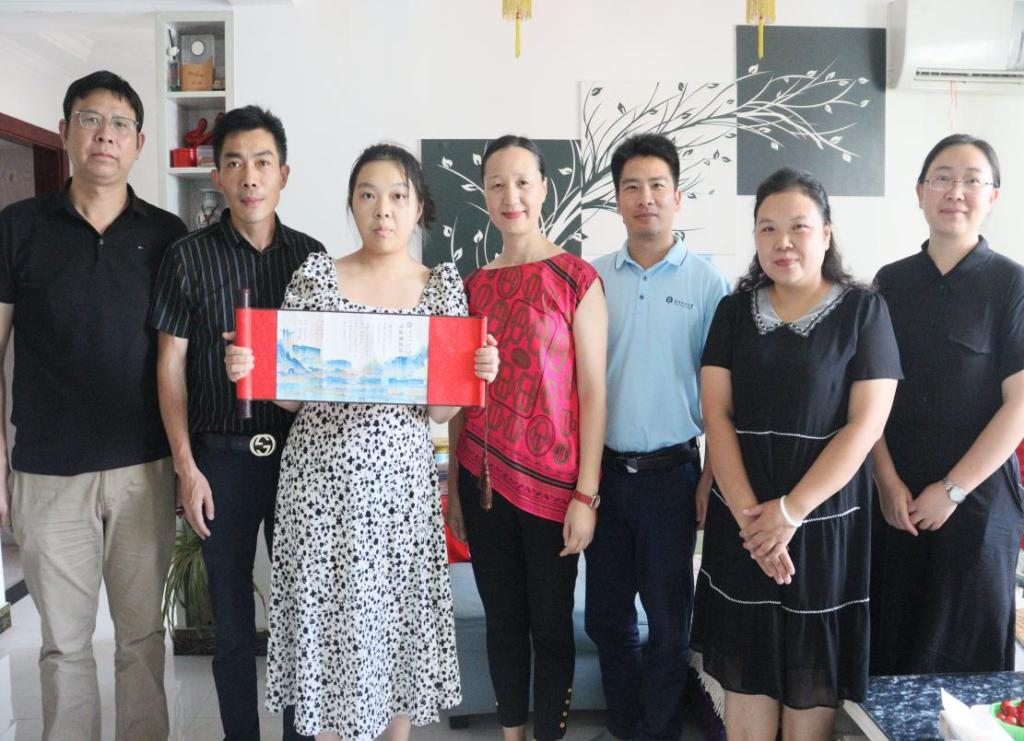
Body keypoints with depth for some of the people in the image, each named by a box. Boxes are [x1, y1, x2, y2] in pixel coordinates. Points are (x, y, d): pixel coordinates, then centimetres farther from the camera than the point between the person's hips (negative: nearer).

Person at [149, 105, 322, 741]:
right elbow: (170, 366, 0)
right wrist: (186, 466, -6)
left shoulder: (311, 256, 4)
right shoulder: (189, 258, -1)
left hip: (299, 450, 1)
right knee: (232, 612, 9)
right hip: (222, 454, -1)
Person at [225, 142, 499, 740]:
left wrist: (477, 374, -16)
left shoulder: (444, 285, 4)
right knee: (327, 615, 6)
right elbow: (289, 393, 3)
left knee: (401, 615, 9)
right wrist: (247, 369, -15)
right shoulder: (316, 274, 2)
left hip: (403, 478, 1)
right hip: (324, 477, -1)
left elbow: (440, 411, 2)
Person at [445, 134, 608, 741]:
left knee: (550, 624, 8)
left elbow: (593, 392, -8)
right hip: (484, 478, 4)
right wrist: (454, 485, 10)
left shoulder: (576, 277, -6)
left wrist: (586, 495, -11)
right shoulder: (475, 285, 8)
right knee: (502, 618, 16)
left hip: (551, 482, -4)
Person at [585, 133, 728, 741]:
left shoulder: (707, 281, -3)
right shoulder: (593, 278, 4)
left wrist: (711, 479, -6)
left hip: (671, 471, -3)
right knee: (606, 611, 14)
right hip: (604, 468, 3)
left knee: (669, 616, 10)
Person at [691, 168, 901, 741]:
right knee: (745, 669, 8)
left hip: (825, 518, -2)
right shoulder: (734, 311, 6)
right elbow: (716, 414, -1)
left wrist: (791, 511, -14)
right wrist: (748, 513, -13)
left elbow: (866, 423, -8)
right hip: (744, 521, 2)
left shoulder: (863, 310, -1)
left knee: (813, 674, 7)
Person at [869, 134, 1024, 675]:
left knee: (966, 648, 8)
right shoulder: (890, 283, 6)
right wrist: (888, 482, -6)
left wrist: (952, 490, -11)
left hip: (977, 499, -2)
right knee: (889, 636, 10)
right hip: (893, 498, 3)